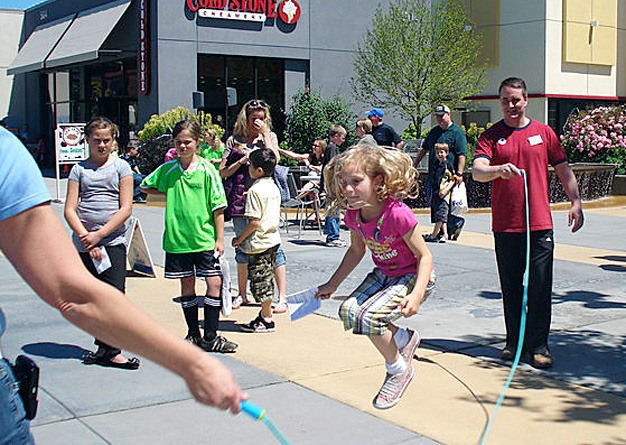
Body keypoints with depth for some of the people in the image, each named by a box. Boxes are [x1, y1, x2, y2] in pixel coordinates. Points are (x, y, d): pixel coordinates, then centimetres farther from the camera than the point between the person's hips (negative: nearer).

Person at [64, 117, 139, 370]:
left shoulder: (120, 167, 5)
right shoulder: (79, 169, 9)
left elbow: (126, 208, -3)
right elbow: (70, 209, 3)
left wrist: (99, 235, -10)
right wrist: (85, 236, -12)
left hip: (113, 240, -2)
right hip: (84, 242, 2)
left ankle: (110, 351, -4)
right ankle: (104, 347, 19)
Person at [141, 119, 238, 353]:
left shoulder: (207, 169, -3)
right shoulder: (167, 169, 4)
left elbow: (218, 206, -3)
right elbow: (145, 186, 19)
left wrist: (219, 239, -5)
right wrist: (168, 193, 5)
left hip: (205, 238, -2)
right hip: (177, 238, 2)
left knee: (214, 283, -5)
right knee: (187, 285, 10)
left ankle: (210, 338, 5)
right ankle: (193, 334, 22)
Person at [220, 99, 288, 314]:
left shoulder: (269, 136, 10)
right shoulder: (234, 140, 11)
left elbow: (275, 159, -10)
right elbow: (222, 172, 7)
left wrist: (265, 134, -6)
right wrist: (241, 161, -7)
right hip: (240, 198, 2)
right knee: (242, 246, 11)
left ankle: (282, 297, -4)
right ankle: (242, 294, 25)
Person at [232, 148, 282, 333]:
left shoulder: (255, 190, -18)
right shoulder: (274, 188, 8)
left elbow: (254, 222, -22)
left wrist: (240, 238, -11)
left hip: (259, 243, -9)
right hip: (273, 239, 9)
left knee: (260, 280, 0)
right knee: (266, 279, 17)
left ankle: (266, 320, 7)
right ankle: (265, 315, 26)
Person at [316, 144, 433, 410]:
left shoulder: (398, 214, -29)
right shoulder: (353, 215, -7)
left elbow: (424, 256, -21)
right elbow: (356, 251, 12)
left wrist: (417, 295, -31)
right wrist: (332, 285, 13)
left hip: (411, 275, -8)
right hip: (382, 275, 8)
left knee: (371, 317, -25)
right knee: (348, 311, -12)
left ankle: (399, 370, 3)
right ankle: (404, 338, 12)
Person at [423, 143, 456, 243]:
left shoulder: (448, 165, -5)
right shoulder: (437, 166, 18)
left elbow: (453, 180, -8)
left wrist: (446, 189, -19)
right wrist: (432, 195, 21)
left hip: (443, 195, -8)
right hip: (435, 195, 8)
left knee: (440, 216, -7)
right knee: (441, 217, 7)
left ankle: (434, 235, -7)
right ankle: (444, 235, 9)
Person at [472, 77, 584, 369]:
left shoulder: (543, 133, 8)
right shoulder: (491, 136, 4)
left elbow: (563, 170, 11)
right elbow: (477, 170, -11)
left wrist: (575, 202, 1)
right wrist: (499, 170, -32)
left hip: (539, 224, 0)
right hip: (505, 226, 0)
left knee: (540, 287, 0)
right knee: (511, 287, 8)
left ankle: (538, 344, 9)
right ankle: (514, 341, 20)